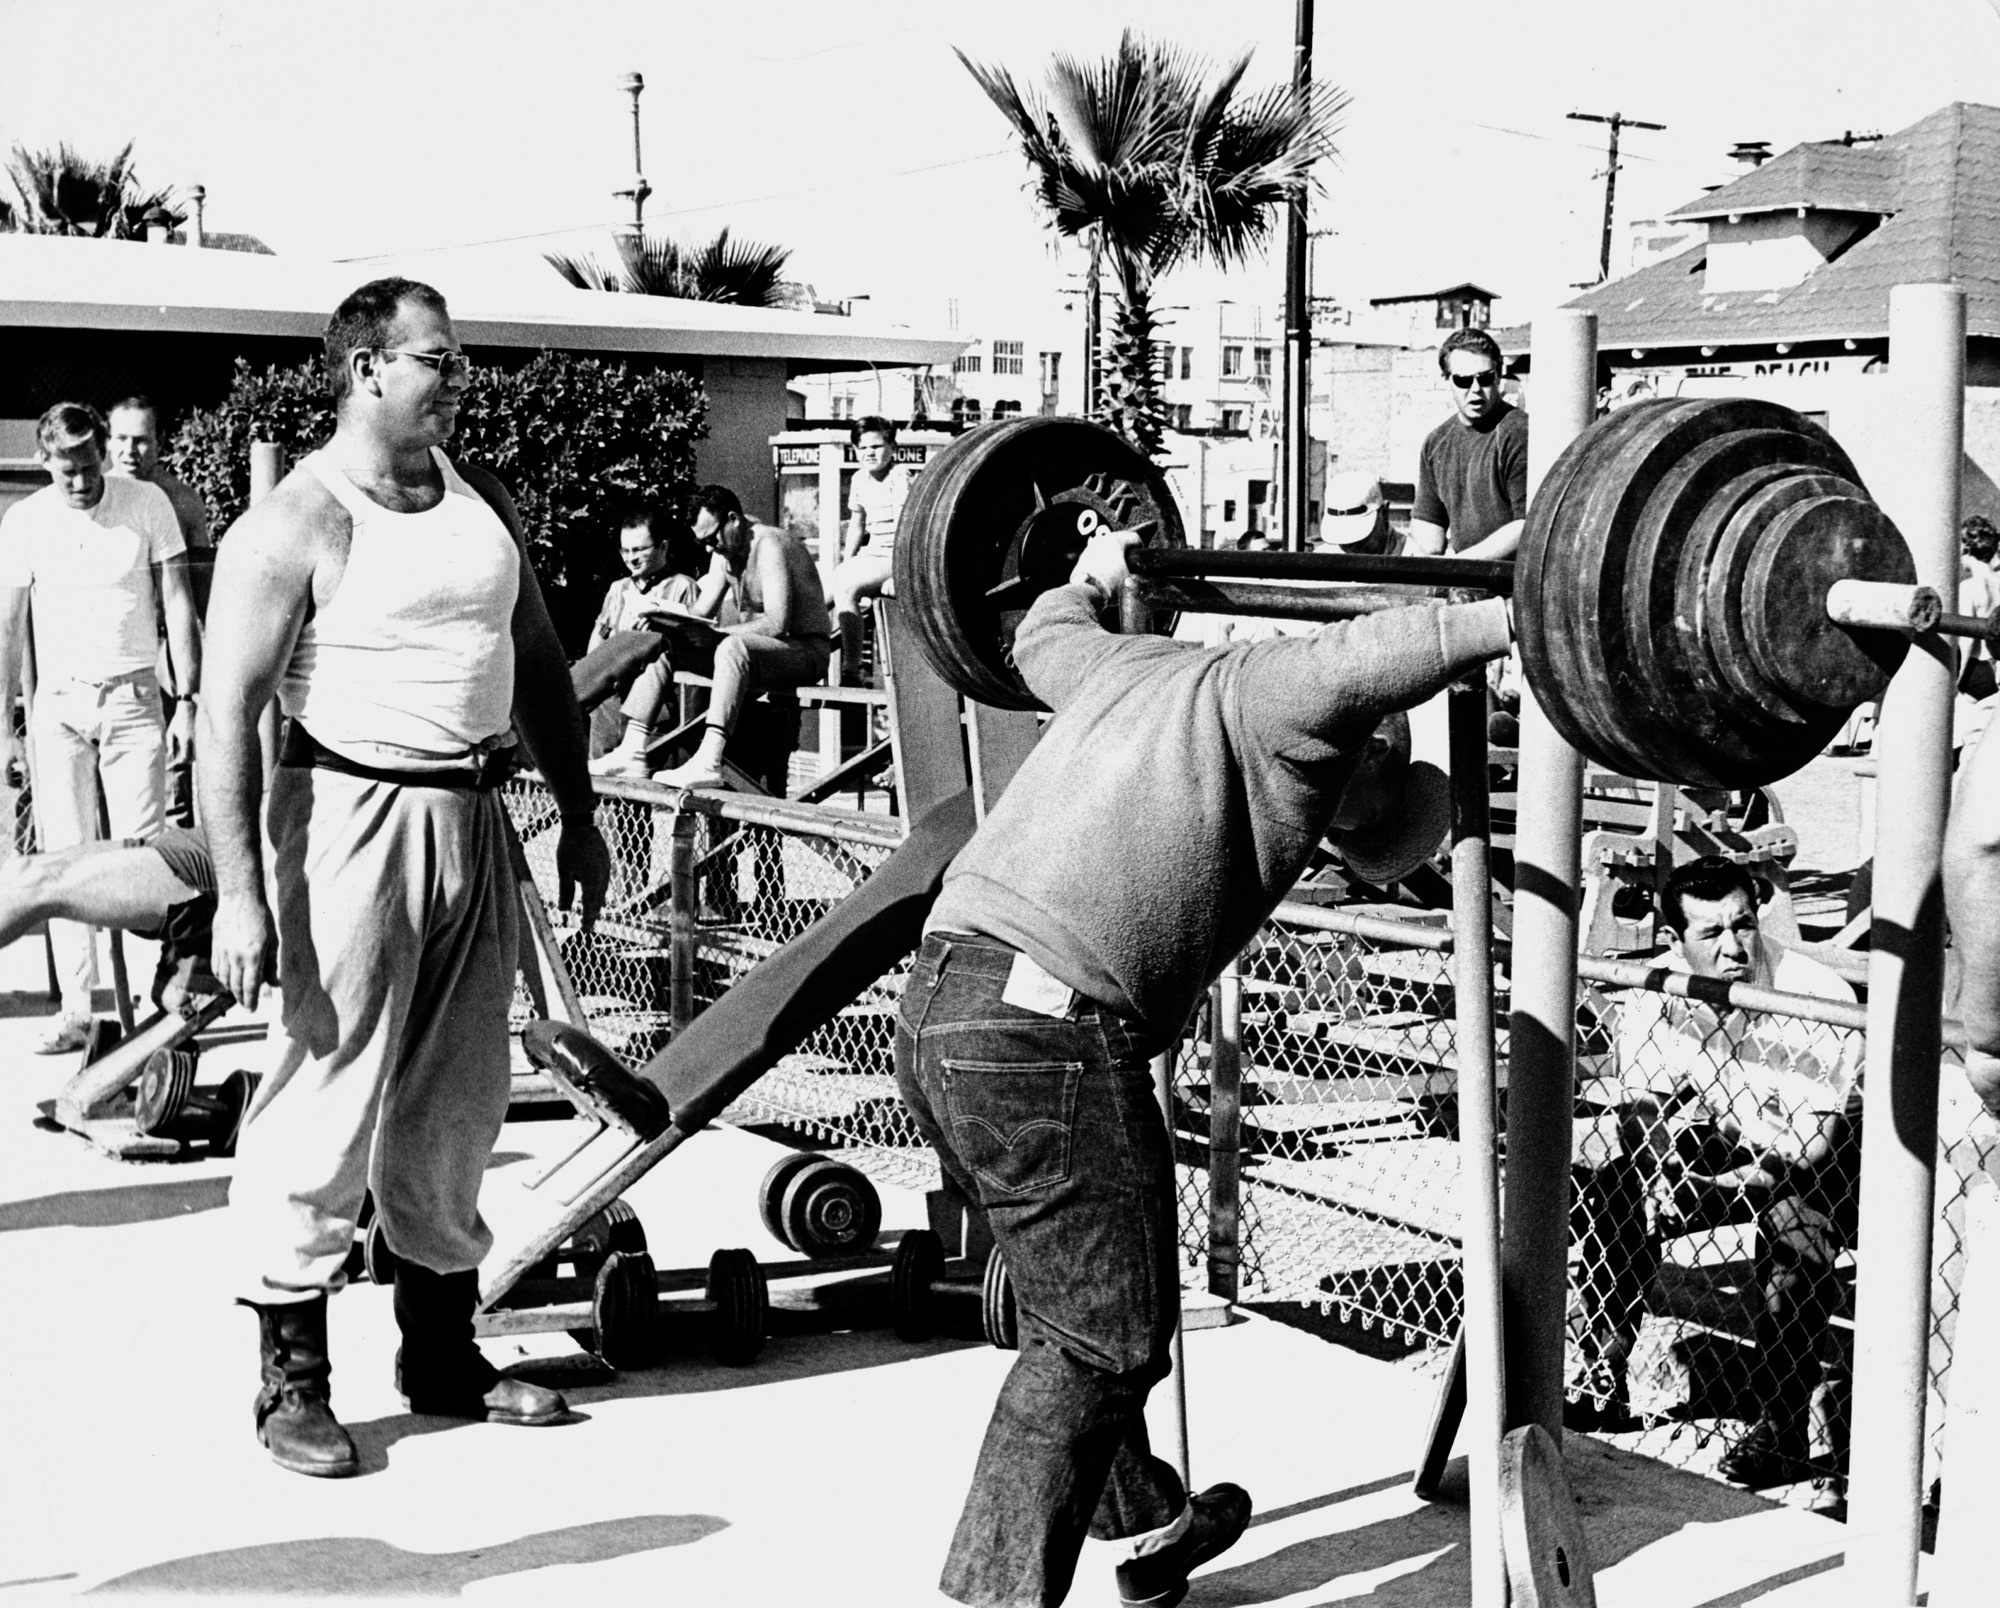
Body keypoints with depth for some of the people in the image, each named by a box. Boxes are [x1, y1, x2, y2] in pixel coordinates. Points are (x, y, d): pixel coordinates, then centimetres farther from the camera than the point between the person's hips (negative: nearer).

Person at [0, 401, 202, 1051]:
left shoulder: (148, 504, -2)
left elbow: (178, 607, 0)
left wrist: (188, 700, -5)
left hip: (132, 701, -2)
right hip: (59, 705, 2)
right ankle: (76, 1010, 6)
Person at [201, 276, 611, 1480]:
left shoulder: (486, 501, 11)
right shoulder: (296, 525, -10)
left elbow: (539, 664, 19)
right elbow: (231, 714, -14)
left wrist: (581, 817, 17)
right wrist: (240, 893, -20)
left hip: (474, 817, 7)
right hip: (356, 816, -7)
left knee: (459, 1105, 13)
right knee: (328, 1101, -3)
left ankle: (444, 1353, 26)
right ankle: (293, 1381, 9)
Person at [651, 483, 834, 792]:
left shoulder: (769, 544, -18)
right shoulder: (725, 550, 9)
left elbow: (776, 623, -27)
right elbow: (701, 612, 10)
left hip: (806, 650, -9)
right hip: (756, 649, 9)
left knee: (732, 647, -39)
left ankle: (709, 763, -48)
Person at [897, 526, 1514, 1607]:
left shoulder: (1144, 666, 22)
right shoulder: (1266, 704, -2)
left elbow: (1041, 641, 42)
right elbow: (1353, 663, -25)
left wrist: (1089, 580, 60)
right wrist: (1511, 618, -19)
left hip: (937, 998, 10)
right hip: (1045, 1030, -10)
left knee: (1075, 1301, 23)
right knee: (1099, 1338, -1)